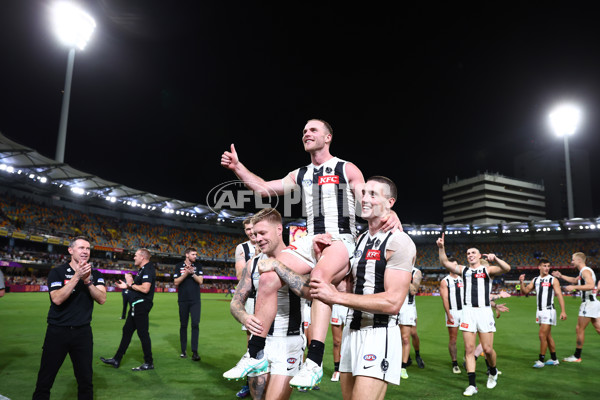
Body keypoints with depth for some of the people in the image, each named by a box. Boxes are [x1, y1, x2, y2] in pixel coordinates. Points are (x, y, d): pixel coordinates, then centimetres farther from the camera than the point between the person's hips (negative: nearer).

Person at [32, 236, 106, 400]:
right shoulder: (57, 272, -3)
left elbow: (102, 299, -8)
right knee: (44, 381, 4)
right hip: (57, 331, -2)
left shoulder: (95, 274, 5)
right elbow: (57, 299, -17)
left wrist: (88, 281, -20)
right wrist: (77, 276, -22)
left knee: (86, 380, 8)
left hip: (83, 331, 2)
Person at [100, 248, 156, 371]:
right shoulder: (142, 270, 18)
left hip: (141, 305, -11)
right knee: (127, 331, 16)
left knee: (143, 334, -4)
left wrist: (131, 284, -13)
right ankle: (117, 360, 25)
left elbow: (145, 289, -26)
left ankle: (149, 363, 6)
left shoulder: (148, 270, -16)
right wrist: (127, 286, 14)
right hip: (136, 307, 11)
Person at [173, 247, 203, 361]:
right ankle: (183, 351, 18)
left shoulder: (198, 266, 7)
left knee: (195, 324, -7)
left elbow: (200, 281, -1)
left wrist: (192, 273, -15)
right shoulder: (179, 266, 4)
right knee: (183, 325, 8)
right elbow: (176, 282, -3)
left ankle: (194, 352, -5)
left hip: (195, 300, 0)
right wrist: (186, 273, -15)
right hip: (183, 300, 0)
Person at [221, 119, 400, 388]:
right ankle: (255, 354, -6)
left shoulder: (347, 170, 3)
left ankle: (314, 362, -39)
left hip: (341, 241, -5)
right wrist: (237, 167, 11)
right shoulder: (300, 175, 18)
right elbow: (263, 189, 21)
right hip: (310, 241, 5)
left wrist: (388, 214, -26)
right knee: (268, 277, -16)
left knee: (320, 274, -38)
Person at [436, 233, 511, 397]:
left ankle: (493, 372, 33)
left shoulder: (487, 270, 5)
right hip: (468, 312, 2)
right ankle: (472, 384, 6)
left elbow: (506, 268, -12)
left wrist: (495, 258, -30)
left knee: (488, 349, 1)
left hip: (484, 311, -2)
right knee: (469, 349, 0)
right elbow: (445, 263, -1)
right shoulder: (463, 270, 12)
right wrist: (441, 248, -17)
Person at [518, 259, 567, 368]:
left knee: (542, 335, -8)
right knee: (548, 336, 14)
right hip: (540, 311, 6)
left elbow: (559, 295, -10)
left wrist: (563, 311, -18)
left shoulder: (553, 280, -6)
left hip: (549, 311, -6)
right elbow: (524, 291, 8)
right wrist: (522, 282, -10)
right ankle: (554, 359, 25)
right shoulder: (535, 280, 10)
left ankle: (541, 360, 0)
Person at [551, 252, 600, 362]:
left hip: (589, 303, -10)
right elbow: (575, 280, 35)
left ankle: (577, 356, 5)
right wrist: (561, 276, 29)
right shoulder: (583, 272, 17)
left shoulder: (585, 271, -15)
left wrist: (574, 287, -26)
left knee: (579, 329, -3)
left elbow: (591, 285, -30)